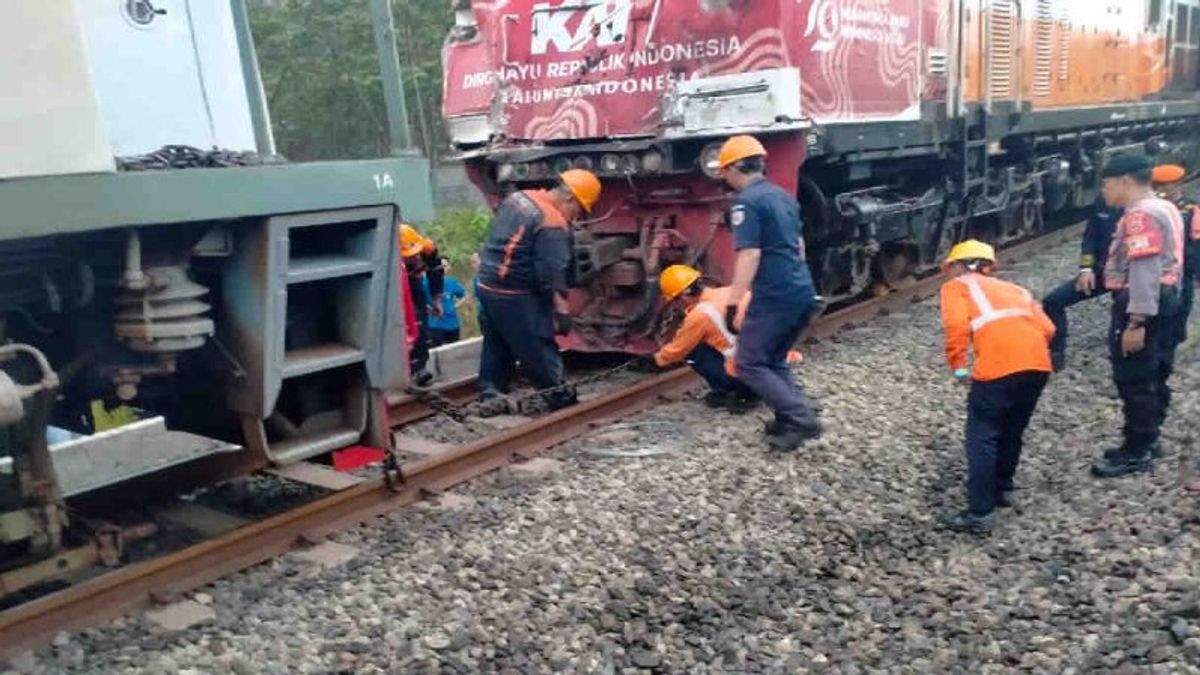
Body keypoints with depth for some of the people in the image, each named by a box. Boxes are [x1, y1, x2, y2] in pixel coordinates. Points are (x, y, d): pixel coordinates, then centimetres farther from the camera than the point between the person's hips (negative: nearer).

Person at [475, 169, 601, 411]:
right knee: (539, 349, 2)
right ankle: (558, 396, 11)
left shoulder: (519, 197, 9)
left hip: (487, 283, 9)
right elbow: (551, 274, -22)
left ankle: (490, 395, 24)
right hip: (514, 294, -9)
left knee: (497, 346, 18)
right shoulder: (553, 225, -19)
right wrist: (561, 310, -18)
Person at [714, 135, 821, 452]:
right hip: (803, 292, 9)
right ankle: (794, 417, 15)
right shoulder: (783, 195, 16)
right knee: (775, 361, 20)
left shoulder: (746, 202, -11)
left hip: (774, 295, -9)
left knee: (749, 364, 0)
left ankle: (800, 419, -7)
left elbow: (749, 255, -19)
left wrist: (732, 303, -20)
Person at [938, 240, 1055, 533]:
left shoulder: (956, 286, 16)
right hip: (1038, 364, 6)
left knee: (982, 437, 3)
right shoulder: (1011, 288, 32)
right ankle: (1003, 489, 40)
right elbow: (1047, 329, 20)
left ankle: (979, 514, 3)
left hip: (999, 366, -6)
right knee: (1011, 432, 25)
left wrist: (958, 366, 3)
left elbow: (956, 325, -4)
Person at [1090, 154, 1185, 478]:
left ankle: (1136, 453, 2)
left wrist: (1136, 321, -29)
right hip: (1164, 299, 11)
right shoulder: (1163, 208, 16)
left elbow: (1145, 270, -26)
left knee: (1133, 379, -4)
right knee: (1152, 375, 17)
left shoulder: (1141, 214, -18)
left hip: (1142, 303, -11)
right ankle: (1147, 440, 28)